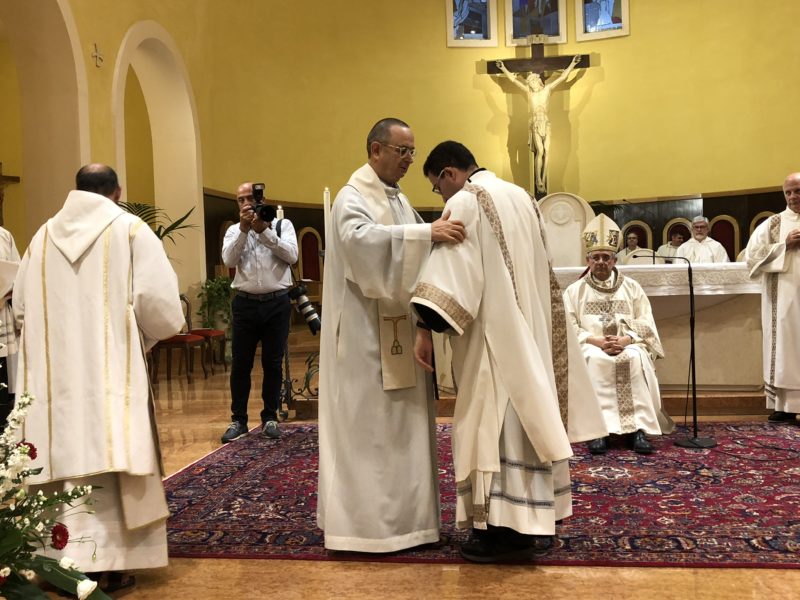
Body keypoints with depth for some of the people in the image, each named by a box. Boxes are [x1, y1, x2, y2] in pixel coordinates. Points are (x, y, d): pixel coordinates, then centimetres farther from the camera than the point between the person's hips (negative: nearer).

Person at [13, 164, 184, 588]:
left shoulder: (42, 237, 9)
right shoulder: (131, 231, -3)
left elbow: (21, 309, 11)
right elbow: (159, 306, -12)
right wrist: (144, 337, 7)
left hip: (54, 375, 4)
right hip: (110, 374, -4)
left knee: (67, 457, 10)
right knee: (104, 458, 1)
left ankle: (64, 560, 18)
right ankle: (105, 563, 6)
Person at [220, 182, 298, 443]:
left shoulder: (282, 224, 4)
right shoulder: (234, 230, 8)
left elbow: (292, 256, -10)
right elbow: (228, 261, -8)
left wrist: (265, 231, -15)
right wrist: (244, 230, -16)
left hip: (277, 303, -1)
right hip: (245, 303, 1)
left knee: (273, 363, 7)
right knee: (240, 364, 4)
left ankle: (270, 418, 19)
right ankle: (238, 420, 14)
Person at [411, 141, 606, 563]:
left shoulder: (464, 203, -9)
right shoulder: (521, 197, 16)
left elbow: (448, 273, -21)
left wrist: (426, 329, -23)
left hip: (495, 334, -8)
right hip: (529, 331, 8)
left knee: (495, 420, -4)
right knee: (526, 413, 11)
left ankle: (506, 530, 1)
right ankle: (534, 520, 18)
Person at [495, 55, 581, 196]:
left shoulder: (547, 88, 6)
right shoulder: (528, 90, 5)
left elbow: (563, 77, 9)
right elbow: (514, 79, 7)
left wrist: (572, 64, 7)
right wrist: (503, 68, 5)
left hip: (546, 123, 2)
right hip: (535, 124, -2)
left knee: (546, 152, -5)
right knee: (540, 151, -13)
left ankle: (543, 182, -1)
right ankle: (538, 182, -8)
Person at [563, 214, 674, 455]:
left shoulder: (632, 287, 13)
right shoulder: (574, 290, 10)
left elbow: (646, 324, 6)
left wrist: (625, 339, -15)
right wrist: (597, 340, -16)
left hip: (628, 345, 1)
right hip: (591, 346, -1)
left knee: (636, 358, -34)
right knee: (596, 361, -36)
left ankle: (638, 428, -32)